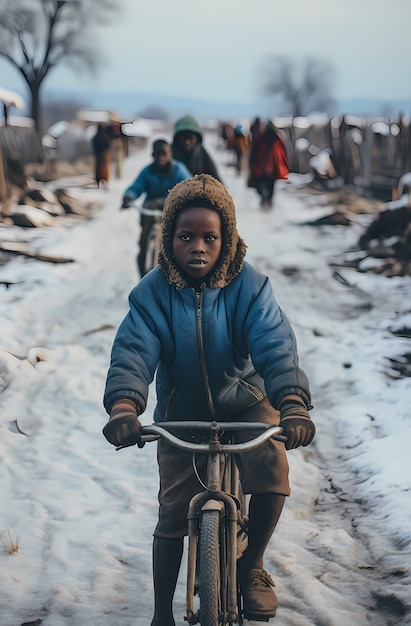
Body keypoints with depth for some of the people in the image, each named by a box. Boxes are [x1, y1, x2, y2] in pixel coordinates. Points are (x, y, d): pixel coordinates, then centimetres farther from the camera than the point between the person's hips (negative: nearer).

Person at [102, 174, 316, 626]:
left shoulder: (249, 286, -17)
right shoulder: (152, 294, -15)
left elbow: (275, 345, -28)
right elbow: (133, 351, -27)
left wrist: (293, 405, -46)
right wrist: (123, 406, -48)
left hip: (244, 401, 0)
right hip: (182, 411, 1)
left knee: (272, 464, -28)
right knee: (173, 513, -2)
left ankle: (251, 566, -2)